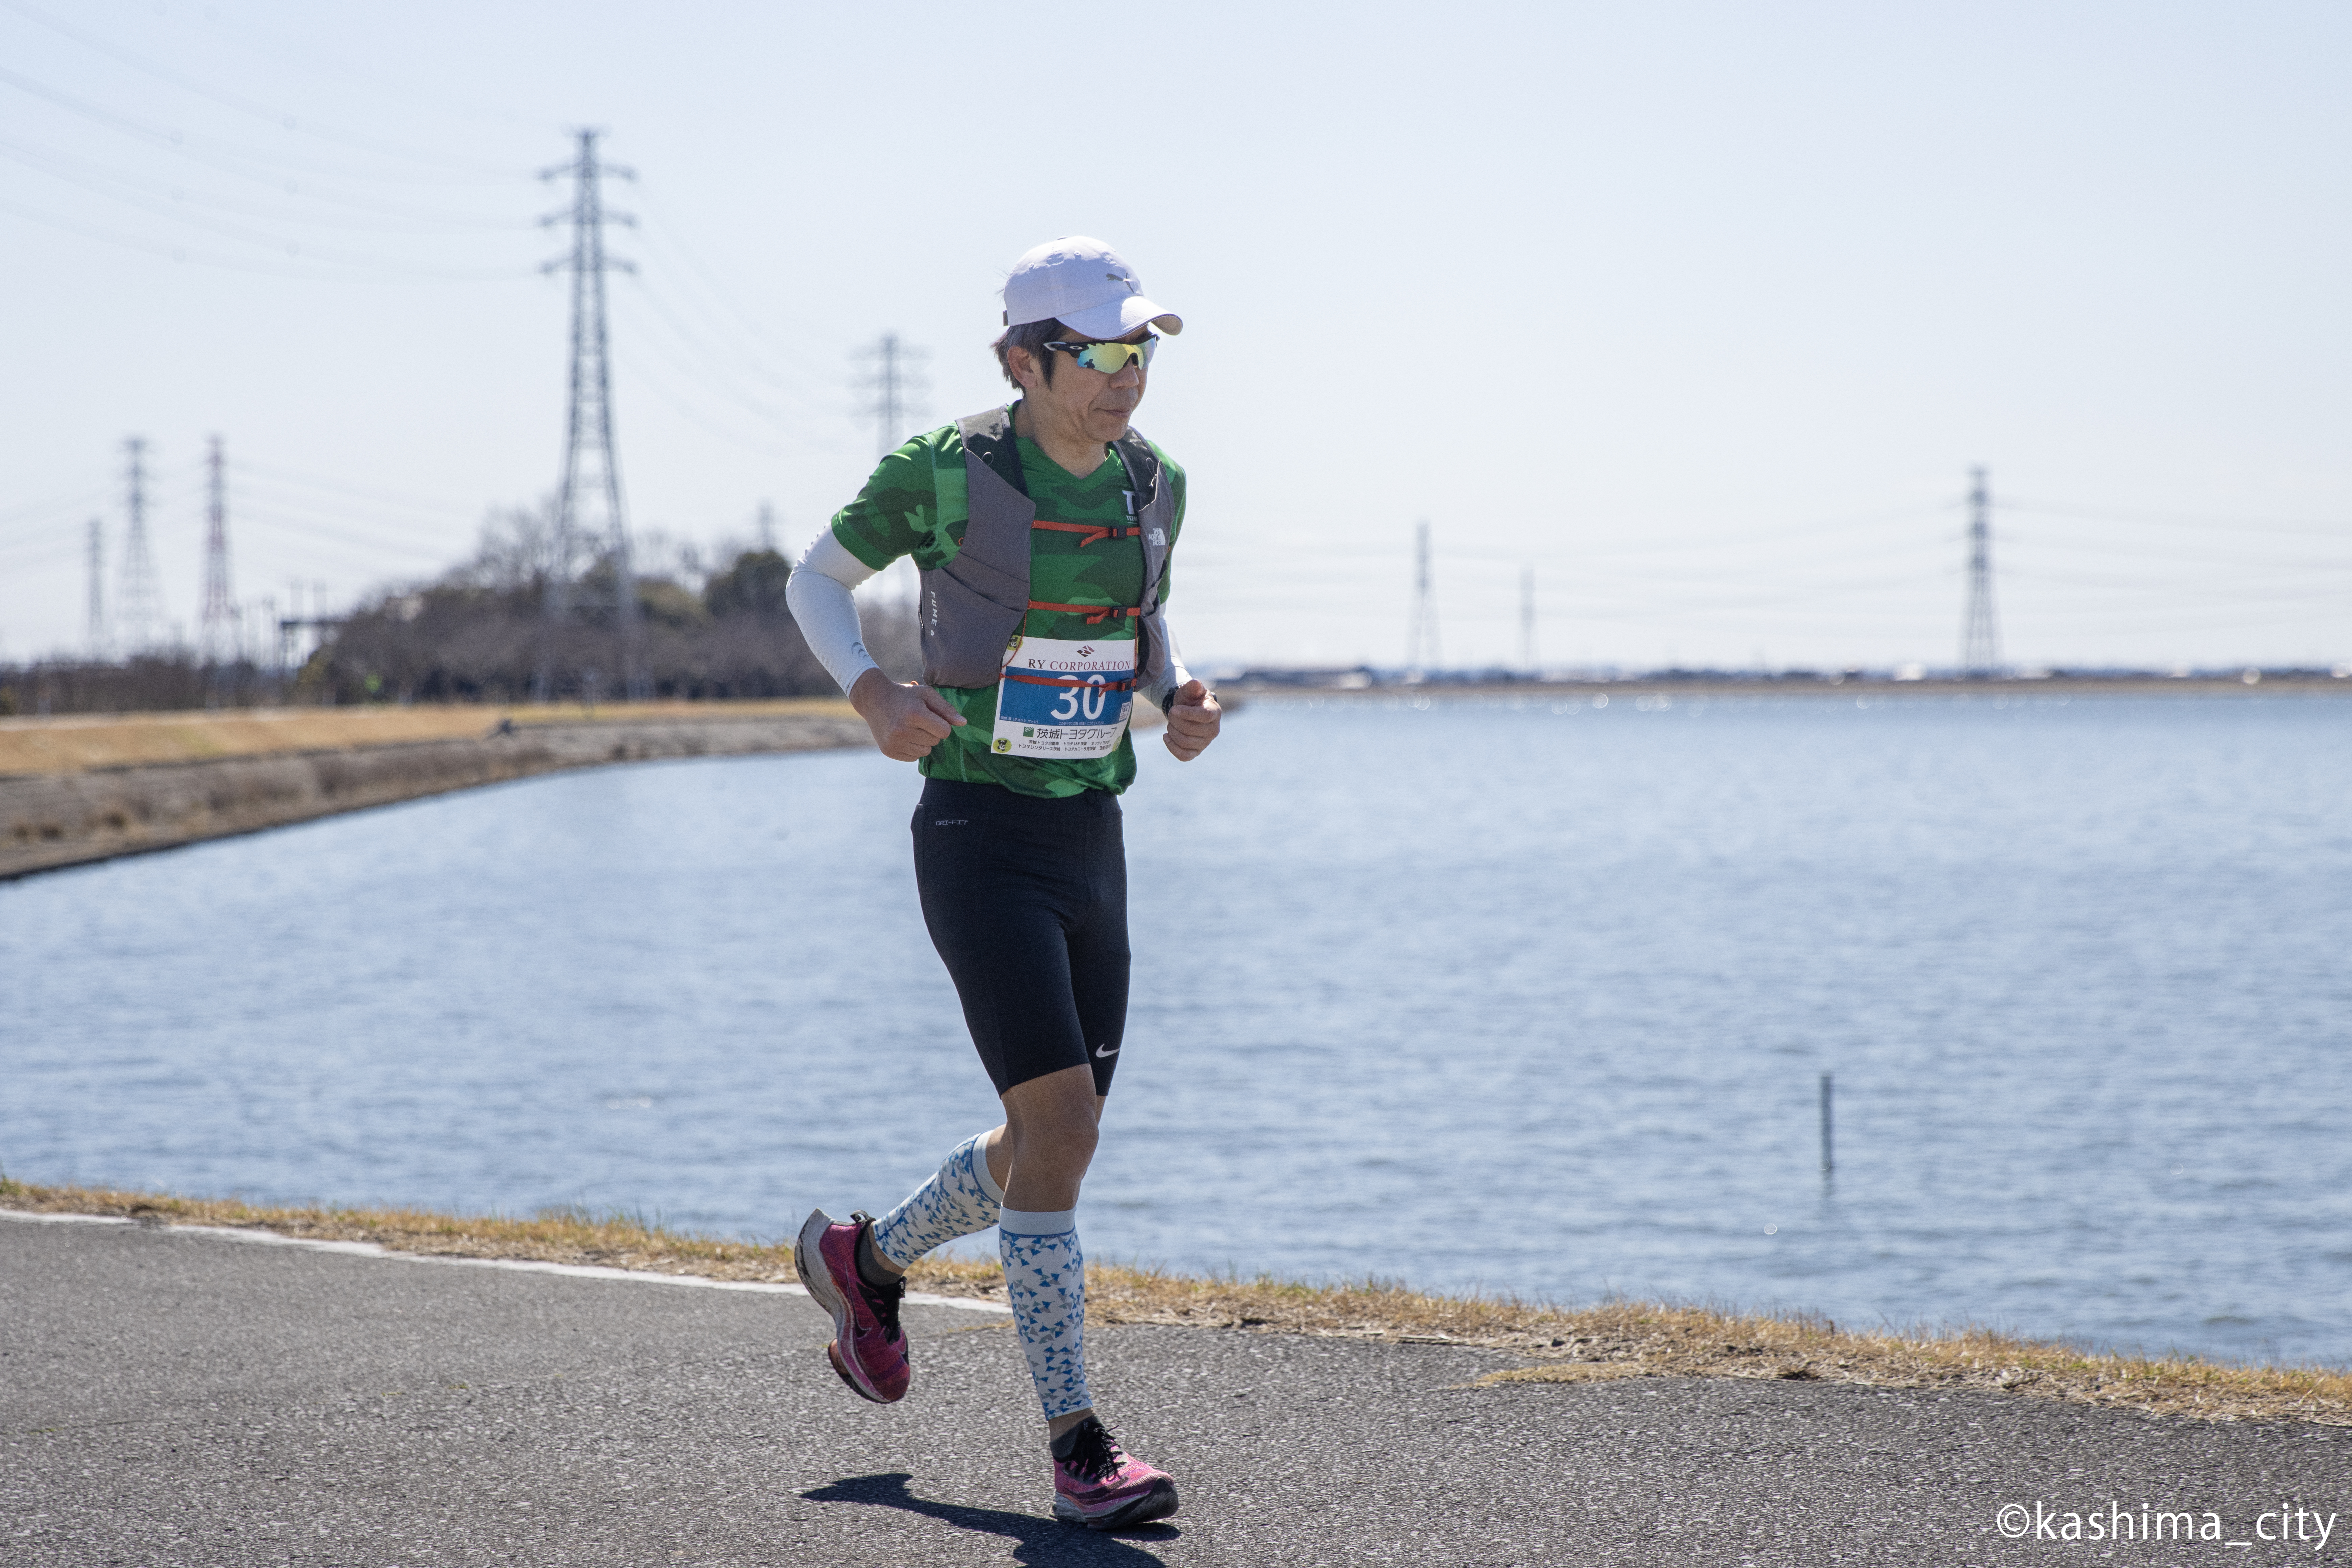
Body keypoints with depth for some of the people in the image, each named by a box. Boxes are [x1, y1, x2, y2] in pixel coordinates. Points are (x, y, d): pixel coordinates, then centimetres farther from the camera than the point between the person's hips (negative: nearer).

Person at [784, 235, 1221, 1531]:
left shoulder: (1151, 485, 3)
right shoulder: (944, 475, -13)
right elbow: (817, 580, 3)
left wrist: (1179, 697, 1)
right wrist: (873, 696, -14)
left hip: (1091, 837, 7)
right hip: (979, 834, -6)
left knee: (1052, 1143, 12)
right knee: (1060, 1124, -16)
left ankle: (866, 1260, 41)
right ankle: (1078, 1449, -9)